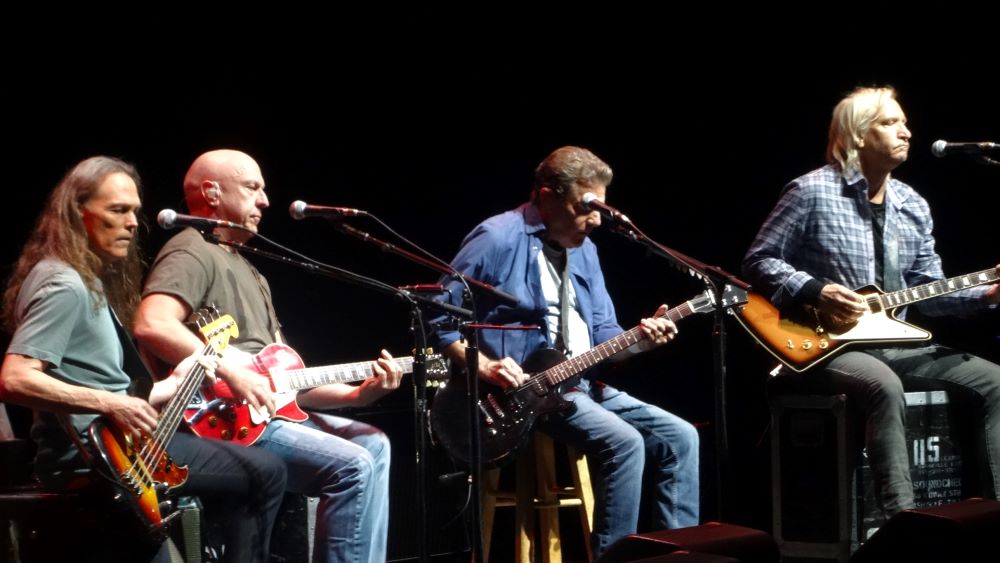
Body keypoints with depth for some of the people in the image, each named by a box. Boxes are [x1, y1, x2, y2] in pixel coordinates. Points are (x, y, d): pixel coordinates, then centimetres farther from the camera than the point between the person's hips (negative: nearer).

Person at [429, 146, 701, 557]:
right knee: (624, 443, -28)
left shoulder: (583, 248, 14)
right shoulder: (497, 239, -11)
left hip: (581, 384, 9)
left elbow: (601, 335, 14)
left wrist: (638, 339, -7)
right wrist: (481, 366, -20)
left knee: (679, 437, -2)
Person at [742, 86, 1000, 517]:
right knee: (885, 386, -39)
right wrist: (814, 292, -20)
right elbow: (758, 261, -6)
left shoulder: (913, 205, 11)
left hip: (896, 343, 7)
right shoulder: (812, 191, -8)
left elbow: (927, 291, 12)